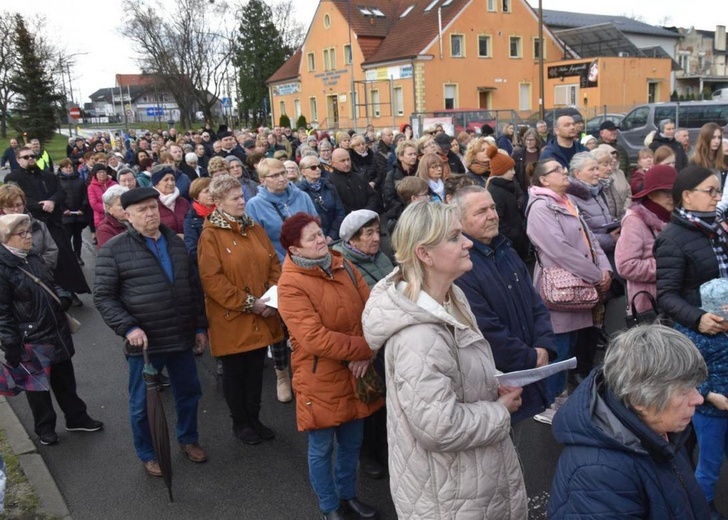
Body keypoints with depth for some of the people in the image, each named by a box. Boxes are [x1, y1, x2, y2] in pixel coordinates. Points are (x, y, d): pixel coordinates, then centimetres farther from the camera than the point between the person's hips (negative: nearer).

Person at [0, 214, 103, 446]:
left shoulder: (33, 258, 5)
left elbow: (51, 285, 19)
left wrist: (63, 298, -1)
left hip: (57, 332, 7)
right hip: (31, 341, -7)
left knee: (65, 379, 20)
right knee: (38, 386, 13)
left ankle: (76, 417, 36)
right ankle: (44, 428, 31)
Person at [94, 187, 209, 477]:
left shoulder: (176, 242, 7)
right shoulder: (114, 250, -9)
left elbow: (193, 287, 12)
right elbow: (103, 297, -8)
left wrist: (200, 326, 10)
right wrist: (128, 328, -19)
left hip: (182, 337, 5)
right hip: (144, 342, -4)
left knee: (189, 392, 18)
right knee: (143, 402, 11)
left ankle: (188, 439, 42)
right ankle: (147, 454, 33)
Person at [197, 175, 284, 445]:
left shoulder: (255, 229, 9)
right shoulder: (210, 235, -10)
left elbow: (274, 264, 10)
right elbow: (212, 280, -17)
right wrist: (249, 303, -18)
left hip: (260, 319, 6)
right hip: (231, 319, -5)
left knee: (256, 369, 16)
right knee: (234, 371, 10)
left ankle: (254, 419, 33)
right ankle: (240, 423, 28)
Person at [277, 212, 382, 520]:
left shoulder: (342, 266, 2)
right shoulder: (291, 284, -18)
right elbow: (314, 339, -25)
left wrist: (366, 354, -14)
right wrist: (364, 348, -20)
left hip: (355, 374, 6)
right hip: (320, 379, -6)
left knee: (351, 443, 21)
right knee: (321, 448, 13)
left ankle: (347, 495, 44)